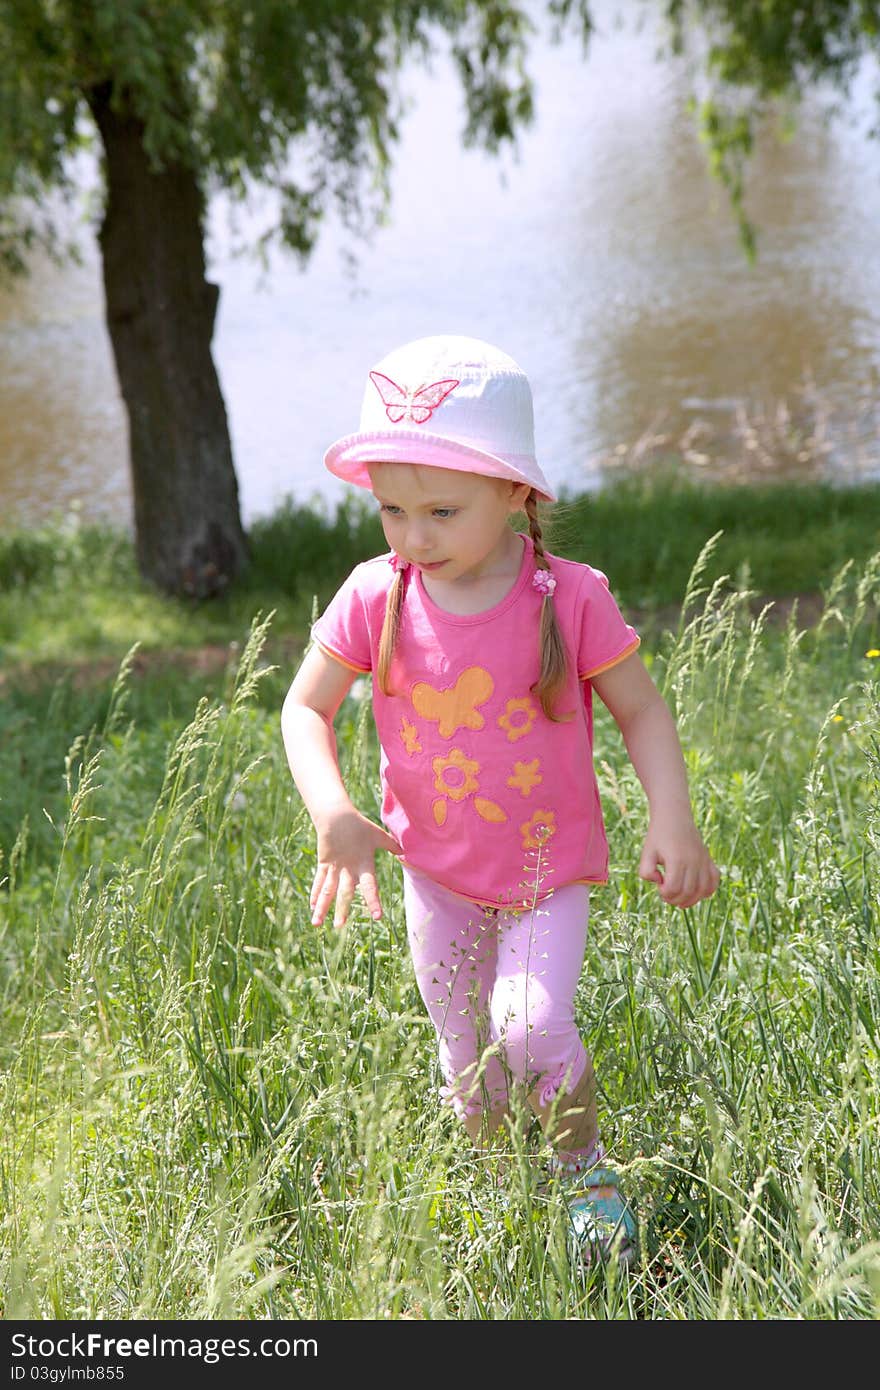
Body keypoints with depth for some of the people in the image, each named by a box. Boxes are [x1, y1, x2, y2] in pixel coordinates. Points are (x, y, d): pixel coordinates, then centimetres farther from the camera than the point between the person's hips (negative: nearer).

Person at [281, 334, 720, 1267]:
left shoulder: (569, 598, -19)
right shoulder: (375, 600, -14)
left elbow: (641, 709, -8)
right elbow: (305, 708, -5)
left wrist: (672, 820, -19)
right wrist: (332, 813, -21)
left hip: (549, 863, -3)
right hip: (436, 868, 3)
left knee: (532, 1026, -20)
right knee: (465, 1050, 13)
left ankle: (585, 1166, 9)